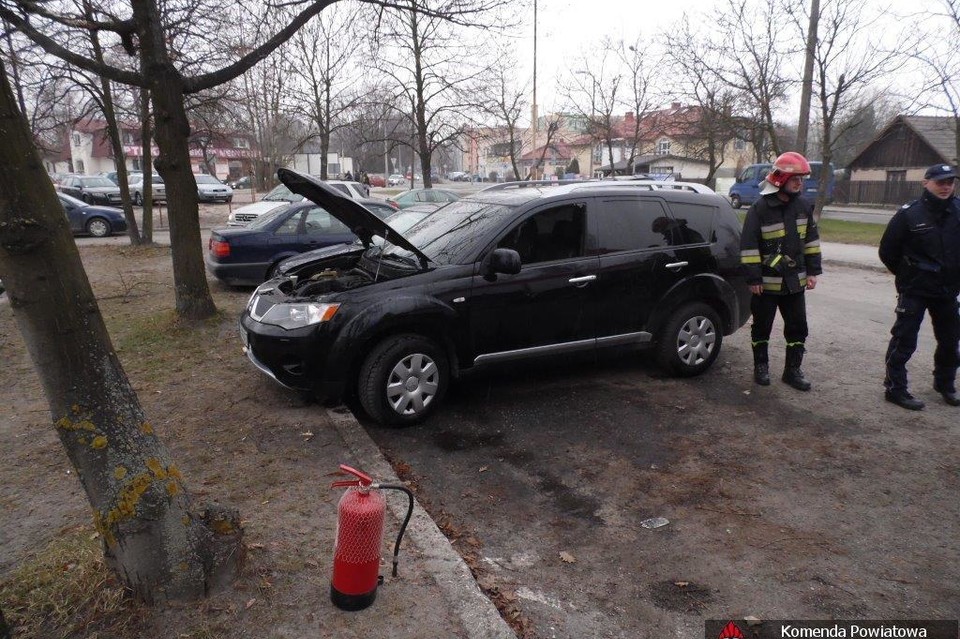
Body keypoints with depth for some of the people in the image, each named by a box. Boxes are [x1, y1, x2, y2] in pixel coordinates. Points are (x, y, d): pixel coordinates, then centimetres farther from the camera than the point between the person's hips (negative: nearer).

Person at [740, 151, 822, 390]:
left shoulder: (803, 205, 5)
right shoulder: (760, 208, -13)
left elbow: (811, 239, 13)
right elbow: (749, 245, -13)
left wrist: (813, 271, 8)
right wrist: (753, 278, -15)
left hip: (794, 281, 5)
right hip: (767, 281, -5)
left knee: (798, 327, 9)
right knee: (762, 326, 8)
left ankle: (792, 370, 20)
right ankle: (761, 366, 25)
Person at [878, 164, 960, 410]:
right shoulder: (909, 214, -11)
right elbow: (887, 251, -5)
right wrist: (907, 275, 4)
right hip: (915, 291, -5)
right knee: (904, 340, -2)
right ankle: (895, 388, 7)